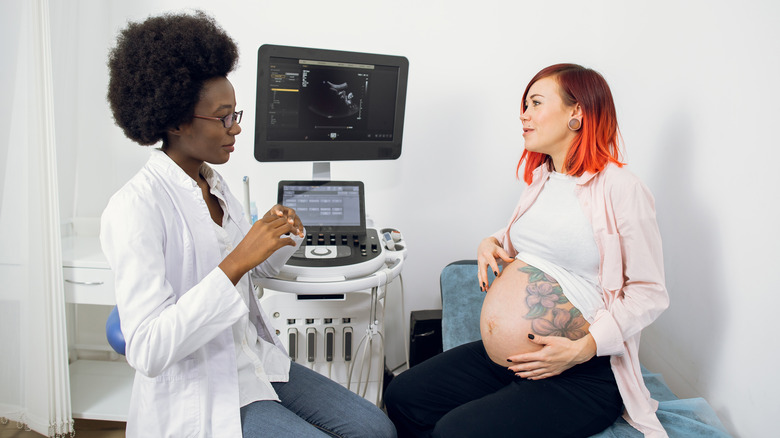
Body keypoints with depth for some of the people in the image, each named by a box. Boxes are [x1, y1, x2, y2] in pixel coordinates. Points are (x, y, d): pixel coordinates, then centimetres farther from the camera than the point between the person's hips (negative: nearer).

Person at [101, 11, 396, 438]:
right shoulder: (135, 209, -19)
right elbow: (147, 351, -27)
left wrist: (279, 235, -3)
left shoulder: (214, 185, 7)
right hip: (196, 398, -8)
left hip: (256, 365, 8)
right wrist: (236, 262, -31)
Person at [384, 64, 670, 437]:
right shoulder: (540, 178, 11)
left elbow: (650, 292, -12)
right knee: (402, 396, 0)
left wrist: (584, 348, -22)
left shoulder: (620, 189, -13)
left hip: (581, 377, -8)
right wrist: (493, 243, 7)